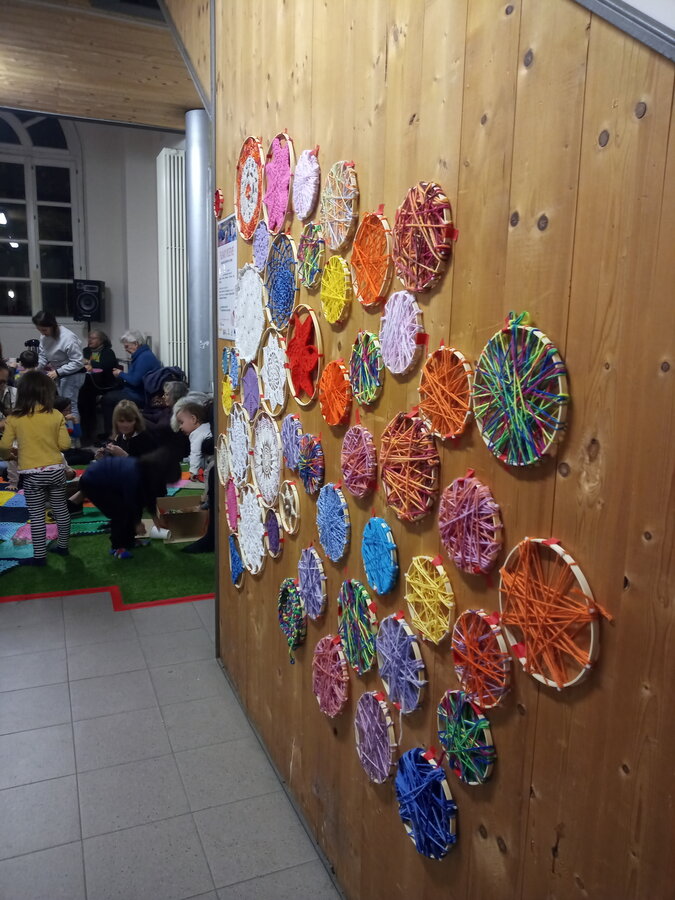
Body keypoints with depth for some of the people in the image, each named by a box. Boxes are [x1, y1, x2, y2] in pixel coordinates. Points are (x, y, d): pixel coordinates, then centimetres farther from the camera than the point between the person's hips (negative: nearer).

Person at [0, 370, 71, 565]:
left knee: (37, 516, 6)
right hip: (56, 470, 2)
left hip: (32, 474, -2)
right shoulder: (56, 416, -5)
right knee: (60, 509, 17)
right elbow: (65, 444, -5)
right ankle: (63, 546, 30)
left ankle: (40, 556, 12)